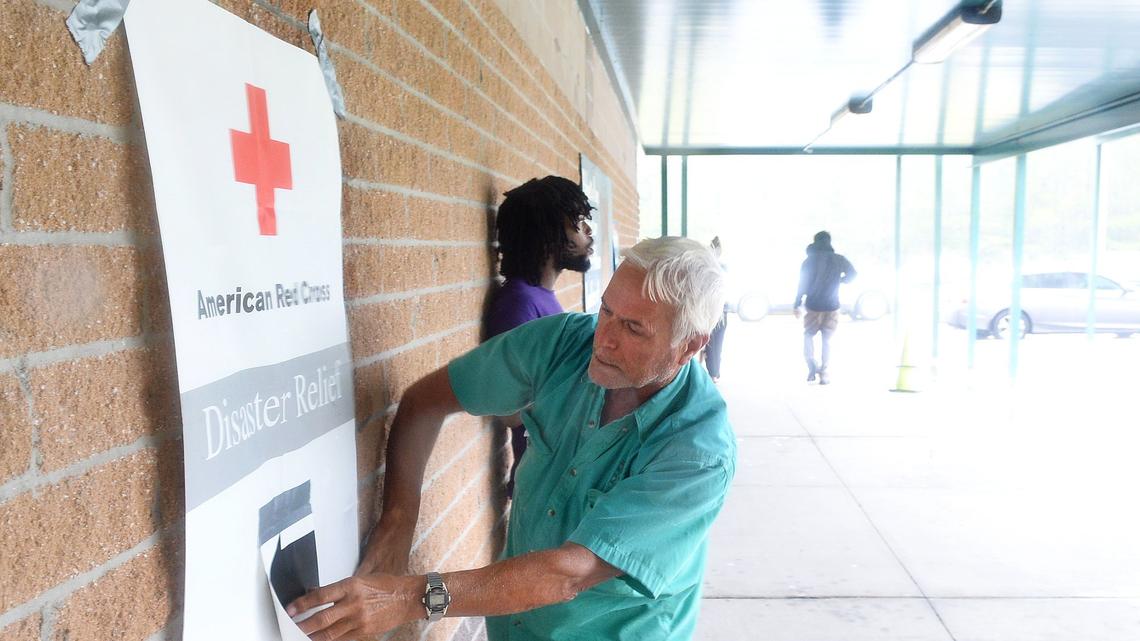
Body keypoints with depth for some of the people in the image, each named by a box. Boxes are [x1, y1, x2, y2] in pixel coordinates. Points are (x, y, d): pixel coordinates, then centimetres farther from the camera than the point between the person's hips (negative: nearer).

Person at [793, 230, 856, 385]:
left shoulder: (809, 261, -5)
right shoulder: (838, 259, -1)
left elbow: (803, 284, -6)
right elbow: (852, 274, 11)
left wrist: (797, 305, -2)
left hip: (813, 306, -1)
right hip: (832, 307, 1)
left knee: (808, 335, 16)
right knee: (827, 339, 10)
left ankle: (811, 365, -2)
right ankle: (823, 372, 6)